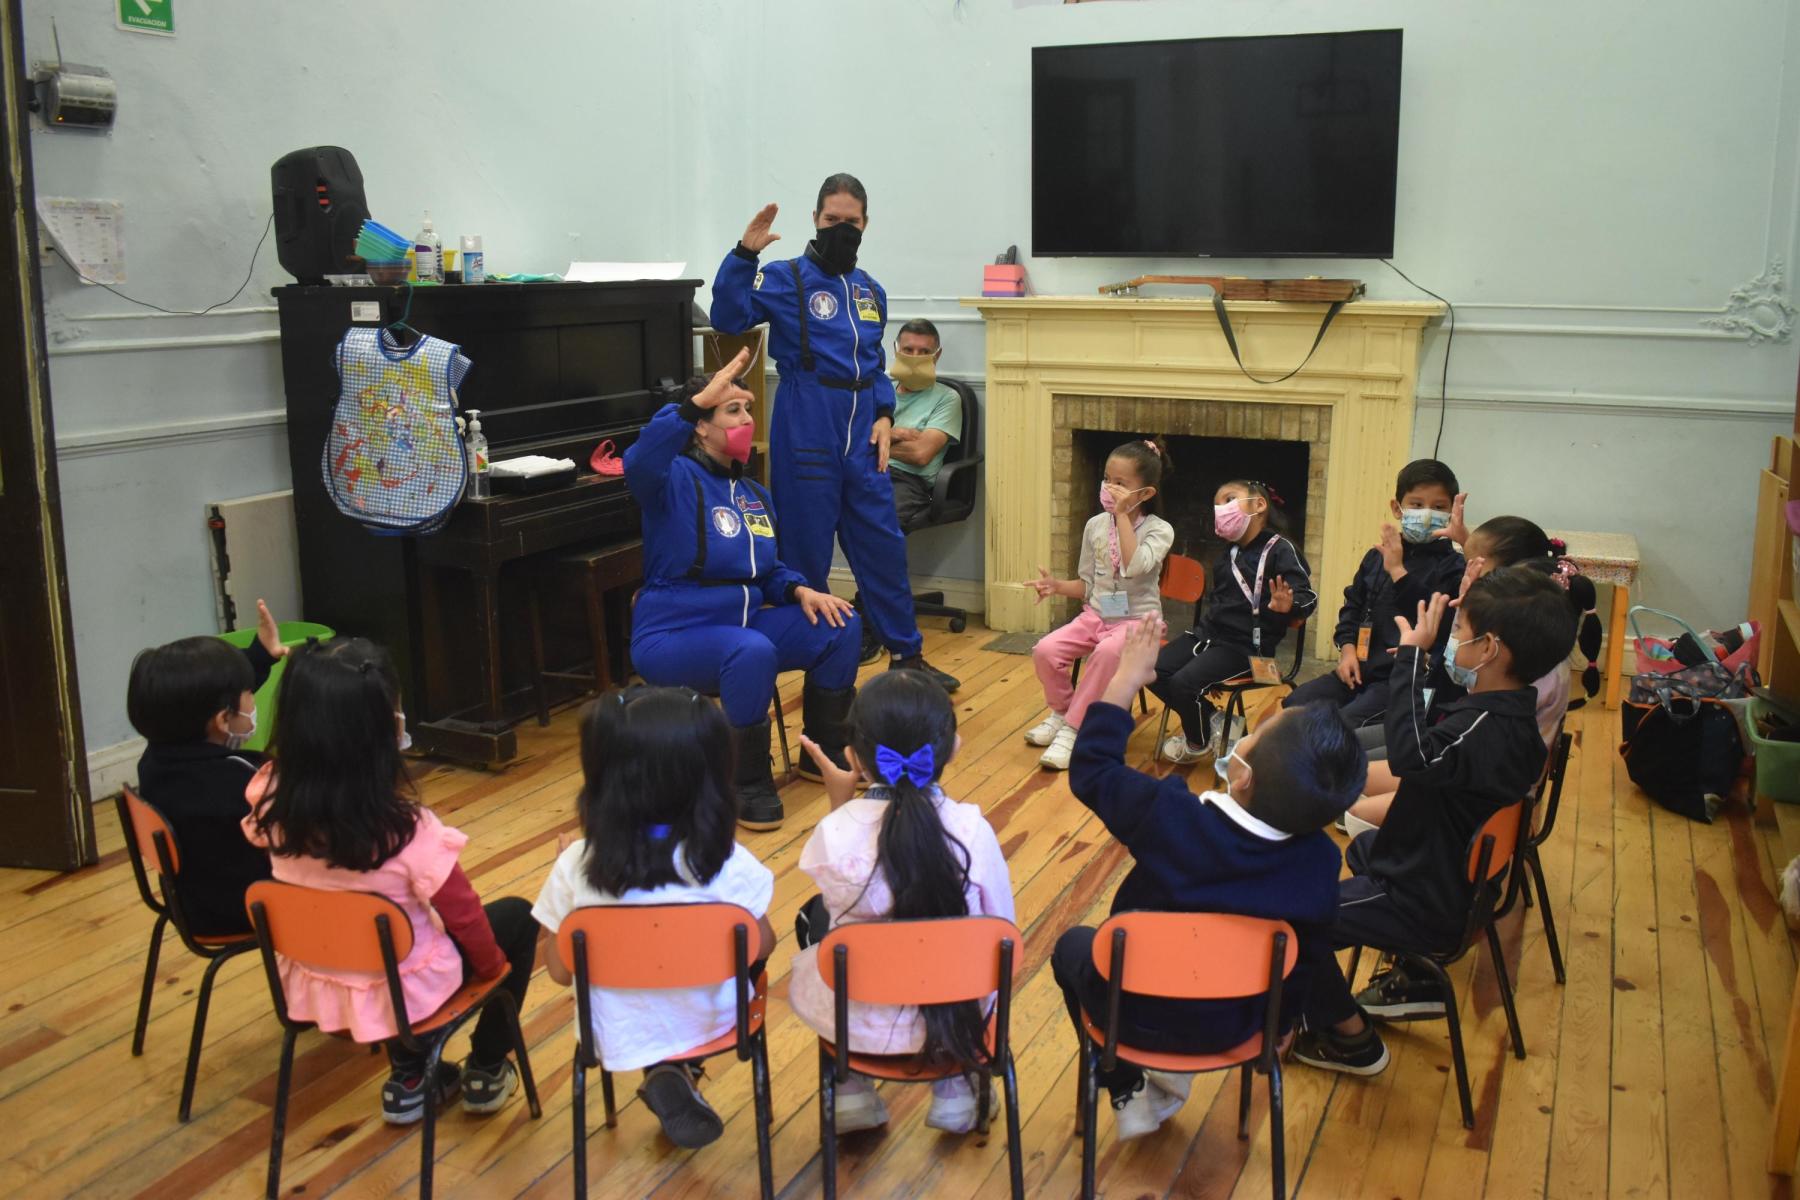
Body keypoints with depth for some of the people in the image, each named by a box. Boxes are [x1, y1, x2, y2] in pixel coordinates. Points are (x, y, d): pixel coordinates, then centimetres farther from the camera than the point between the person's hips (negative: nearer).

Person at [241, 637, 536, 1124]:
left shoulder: (271, 800, -21)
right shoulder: (406, 829, -33)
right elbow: (463, 915, -19)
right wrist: (496, 968, 1)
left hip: (314, 983, 5)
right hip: (406, 988, -5)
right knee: (517, 917, 18)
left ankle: (409, 1076, 36)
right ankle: (485, 1071, 28)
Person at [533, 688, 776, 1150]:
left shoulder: (578, 866, -22)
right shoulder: (727, 862, -23)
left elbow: (560, 971, -8)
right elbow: (761, 947, -8)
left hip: (620, 1035, 1)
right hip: (712, 1022, -1)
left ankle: (665, 1073, 14)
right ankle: (681, 1072, 16)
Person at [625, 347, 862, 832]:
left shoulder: (755, 495, 12)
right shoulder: (676, 479, -11)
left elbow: (769, 571, 21)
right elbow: (638, 464, -36)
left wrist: (800, 591, -1)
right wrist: (696, 401, -45)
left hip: (743, 623, 7)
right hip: (673, 636, -7)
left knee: (841, 627, -7)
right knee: (752, 652, -37)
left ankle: (824, 752, 12)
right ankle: (750, 782, -18)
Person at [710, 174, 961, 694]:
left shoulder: (870, 289, 13)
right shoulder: (787, 279, -4)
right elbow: (729, 316, -18)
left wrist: (884, 415, 7)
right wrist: (745, 253, -26)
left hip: (861, 432, 5)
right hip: (806, 432, -5)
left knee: (883, 544, 10)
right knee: (806, 548, 2)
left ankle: (907, 654, 22)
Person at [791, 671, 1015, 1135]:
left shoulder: (835, 832, -20)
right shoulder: (972, 829, -20)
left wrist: (838, 803, 1)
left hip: (859, 1024, 0)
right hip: (959, 1016, 0)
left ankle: (851, 1089, 28)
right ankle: (954, 1088, 30)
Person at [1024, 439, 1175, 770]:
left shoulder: (1159, 530, -9)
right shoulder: (1096, 525, 5)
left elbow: (1134, 566, -30)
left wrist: (1122, 515, -26)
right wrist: (1058, 586, -6)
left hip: (1137, 620, -5)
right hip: (1096, 615, 5)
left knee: (1107, 653, -38)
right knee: (1045, 650, -20)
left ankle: (1072, 729, -23)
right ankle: (1062, 711, 9)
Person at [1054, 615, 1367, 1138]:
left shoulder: (1169, 816, -33)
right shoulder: (1320, 858, -24)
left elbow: (1091, 770, -16)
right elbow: (1311, 936, -7)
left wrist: (1126, 679, -9)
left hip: (1138, 1014, -3)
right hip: (1238, 1027, 3)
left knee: (1072, 944, 28)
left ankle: (1128, 1094, 26)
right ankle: (1173, 1073, 28)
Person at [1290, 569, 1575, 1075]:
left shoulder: (1487, 729, -34)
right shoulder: (1508, 711, -3)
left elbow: (1411, 754, -54)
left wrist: (1412, 655, -46)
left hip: (1427, 908, -11)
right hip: (1455, 876, 11)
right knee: (1366, 847, 37)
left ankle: (1351, 1038, 8)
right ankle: (1419, 985, 37)